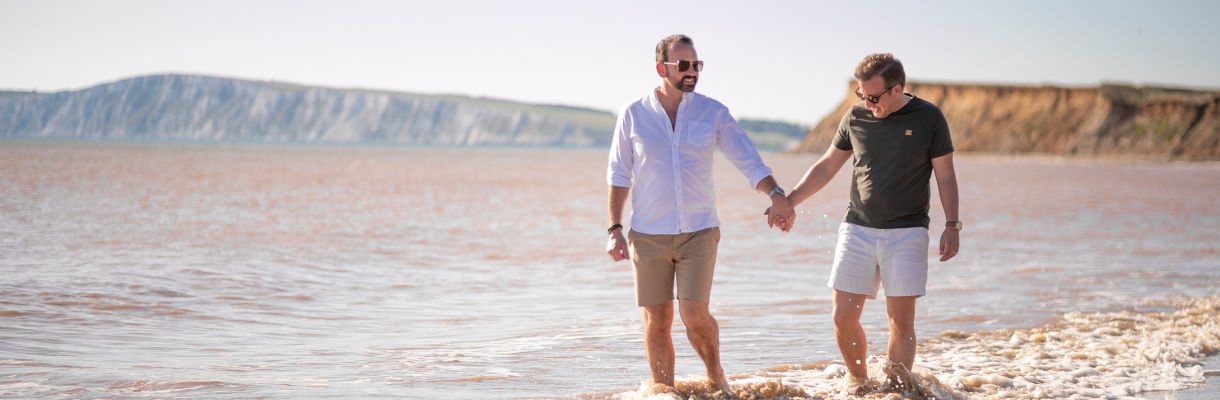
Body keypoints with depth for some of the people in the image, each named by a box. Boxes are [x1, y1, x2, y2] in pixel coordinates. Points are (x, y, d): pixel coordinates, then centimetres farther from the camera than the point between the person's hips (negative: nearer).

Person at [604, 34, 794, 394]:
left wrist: (776, 195, -19)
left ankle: (716, 376, 17)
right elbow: (619, 175, 7)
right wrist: (614, 229, 1)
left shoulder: (713, 113, 1)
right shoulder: (633, 115, 1)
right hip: (648, 235, 1)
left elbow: (749, 161, -2)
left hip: (699, 231, -1)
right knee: (657, 320, 4)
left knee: (694, 314, -10)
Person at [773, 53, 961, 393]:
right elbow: (826, 166, 13)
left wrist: (952, 225, -6)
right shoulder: (855, 118, 4)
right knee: (843, 317, -1)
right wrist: (788, 201, 5)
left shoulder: (928, 119, -3)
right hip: (857, 228, 3)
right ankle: (857, 381, 20)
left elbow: (945, 176, 2)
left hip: (906, 233, -3)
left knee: (901, 321, -6)